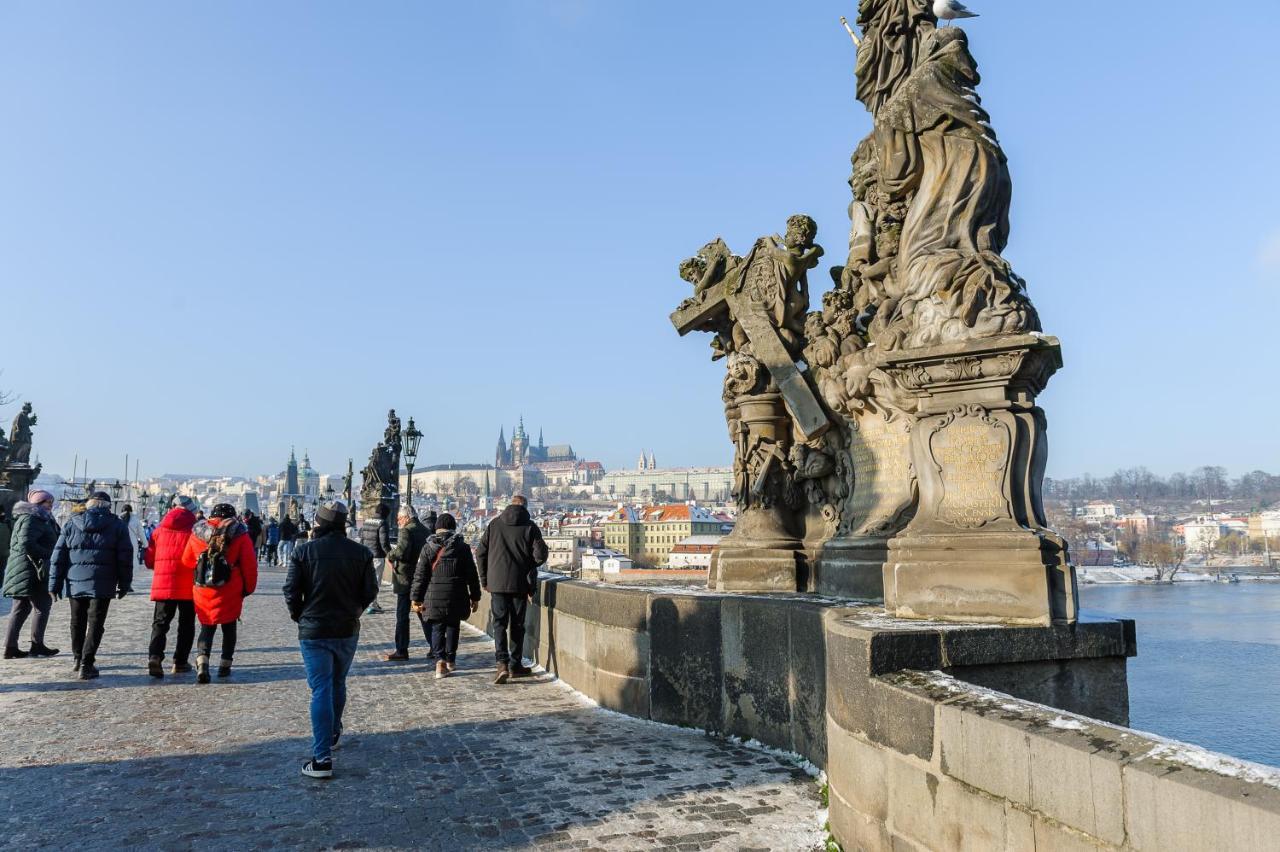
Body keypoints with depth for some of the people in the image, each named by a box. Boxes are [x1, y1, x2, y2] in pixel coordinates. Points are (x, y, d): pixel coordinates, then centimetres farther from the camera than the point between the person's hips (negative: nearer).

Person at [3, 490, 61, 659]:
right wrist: (47, 553, -16)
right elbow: (26, 544, -23)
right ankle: (37, 645, 2)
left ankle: (10, 647, 13)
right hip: (30, 570, -10)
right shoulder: (30, 519, -12)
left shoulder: (39, 519, 19)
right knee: (43, 605, -3)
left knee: (21, 607, 11)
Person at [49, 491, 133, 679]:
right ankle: (86, 664, -6)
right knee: (95, 623, 0)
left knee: (77, 622, 18)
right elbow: (125, 558, -1)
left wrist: (55, 584, 10)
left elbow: (59, 556, 6)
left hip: (74, 582, 3)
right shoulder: (117, 525, 1)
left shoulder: (72, 524, 8)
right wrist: (124, 584, 6)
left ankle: (78, 658, 31)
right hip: (102, 584, -3)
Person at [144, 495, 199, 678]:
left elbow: (149, 560, 10)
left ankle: (155, 656, -15)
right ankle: (180, 662, 14)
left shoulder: (160, 530, 6)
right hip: (189, 586, -2)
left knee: (160, 622, 6)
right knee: (186, 624, 12)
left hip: (163, 584, 2)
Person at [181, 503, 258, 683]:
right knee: (229, 628, 16)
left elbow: (187, 561, 13)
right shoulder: (240, 535, -5)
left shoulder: (197, 532, 3)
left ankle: (202, 663, -10)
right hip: (230, 594, -2)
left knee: (206, 627, 12)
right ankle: (225, 666, 22)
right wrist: (248, 588, 8)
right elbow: (249, 565, -5)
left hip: (202, 592, 2)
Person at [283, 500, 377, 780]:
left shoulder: (304, 552, -10)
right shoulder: (361, 553, -4)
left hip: (313, 631, -3)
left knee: (320, 690, -2)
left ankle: (322, 758, -5)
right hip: (348, 630, 3)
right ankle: (332, 733, 41)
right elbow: (370, 592, -1)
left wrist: (299, 616, 10)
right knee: (338, 684, 22)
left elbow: (291, 591, -9)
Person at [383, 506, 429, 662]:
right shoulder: (426, 531, 10)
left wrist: (390, 556, -10)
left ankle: (401, 651, 2)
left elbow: (402, 551, -27)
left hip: (406, 580, -7)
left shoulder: (407, 531, -14)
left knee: (402, 615, 0)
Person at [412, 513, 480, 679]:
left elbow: (420, 576, 0)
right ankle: (451, 660, 24)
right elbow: (472, 575, 2)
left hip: (434, 596, 0)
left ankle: (440, 660, -10)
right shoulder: (463, 547, 0)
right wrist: (475, 597, 10)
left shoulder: (428, 548, 0)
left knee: (437, 628, 8)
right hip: (456, 597, 0)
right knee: (453, 626, 18)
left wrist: (416, 599, 6)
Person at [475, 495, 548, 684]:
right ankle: (515, 665, 17)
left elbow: (480, 553, 4)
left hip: (497, 583, 1)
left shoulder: (494, 524, 4)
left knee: (499, 623, 4)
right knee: (517, 624, 10)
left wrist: (484, 580, 12)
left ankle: (502, 663, -12)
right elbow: (540, 554, -11)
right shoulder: (530, 527, -3)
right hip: (520, 583, -1)